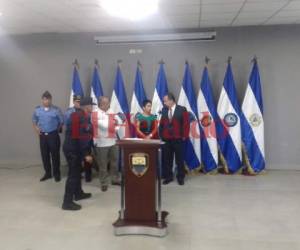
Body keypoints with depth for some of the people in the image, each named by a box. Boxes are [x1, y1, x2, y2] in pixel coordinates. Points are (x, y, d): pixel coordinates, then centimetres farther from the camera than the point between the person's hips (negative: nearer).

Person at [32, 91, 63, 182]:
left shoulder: (56, 110, -8)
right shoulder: (37, 109, 3)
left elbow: (61, 121, -1)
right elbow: (34, 121, 17)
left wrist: (58, 130, -5)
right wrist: (36, 129, 3)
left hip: (53, 135, -3)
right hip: (43, 135, 4)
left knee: (55, 155, 2)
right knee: (44, 155, 10)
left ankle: (56, 174, 15)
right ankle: (47, 173, 24)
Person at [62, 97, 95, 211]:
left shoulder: (78, 114, 13)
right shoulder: (82, 117, -20)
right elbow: (82, 137, -24)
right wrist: (86, 154, -22)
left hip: (72, 147, 10)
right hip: (73, 149, -10)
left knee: (76, 171, 20)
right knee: (73, 174, -6)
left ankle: (78, 193, 35)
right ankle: (67, 202, -2)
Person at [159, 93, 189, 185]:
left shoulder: (182, 110, -6)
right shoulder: (164, 110, 6)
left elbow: (186, 124, -5)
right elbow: (161, 124, 12)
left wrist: (184, 136, -7)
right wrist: (161, 135, 5)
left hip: (178, 139, -3)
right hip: (166, 139, 4)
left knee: (179, 159, 6)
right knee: (167, 159, 8)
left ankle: (180, 177, 19)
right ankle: (168, 176, 21)